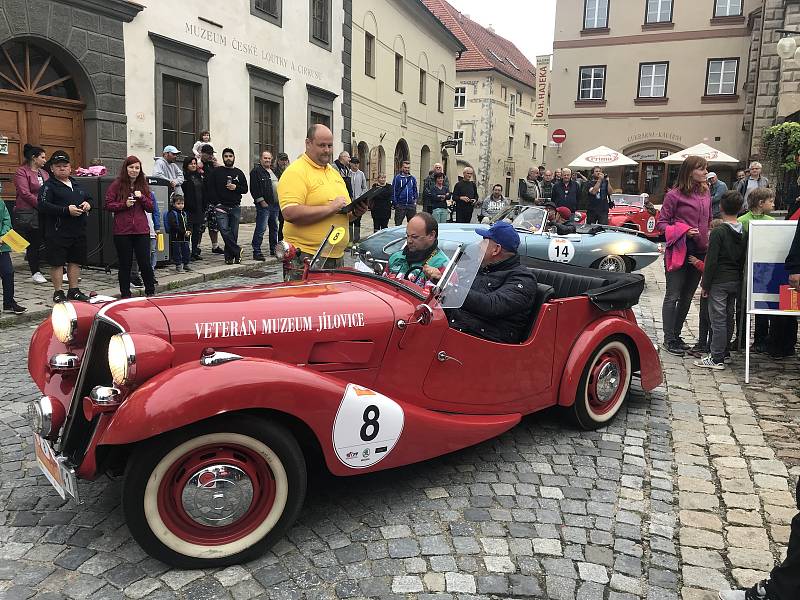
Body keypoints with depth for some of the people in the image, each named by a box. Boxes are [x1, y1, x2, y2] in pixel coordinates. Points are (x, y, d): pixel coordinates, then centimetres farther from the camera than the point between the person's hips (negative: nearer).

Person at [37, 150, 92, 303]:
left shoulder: (77, 185, 17)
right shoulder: (49, 186, -5)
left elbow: (88, 198, 28)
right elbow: (42, 205, -17)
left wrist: (87, 204, 3)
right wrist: (66, 210, -22)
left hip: (78, 232, 6)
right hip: (58, 232, -6)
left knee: (76, 261, 12)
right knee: (57, 262, -1)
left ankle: (74, 290, 23)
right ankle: (58, 292, 9)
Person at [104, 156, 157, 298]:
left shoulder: (143, 185, 10)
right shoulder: (117, 185, 1)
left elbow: (151, 207, 9)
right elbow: (108, 205, -1)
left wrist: (142, 197, -8)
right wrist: (124, 204, -15)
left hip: (141, 230, 2)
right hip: (122, 231, -2)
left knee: (145, 263, 1)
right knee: (125, 265, 6)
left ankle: (151, 292, 15)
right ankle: (125, 294, 17)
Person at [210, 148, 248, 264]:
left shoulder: (239, 173, 14)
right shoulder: (216, 172, 6)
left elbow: (245, 189, 13)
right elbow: (211, 188, 3)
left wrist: (236, 187, -7)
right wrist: (216, 202, -6)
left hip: (235, 207, 2)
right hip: (221, 207, -2)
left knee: (234, 233, 2)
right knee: (224, 230, -16)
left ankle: (229, 256, 10)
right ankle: (237, 251, -6)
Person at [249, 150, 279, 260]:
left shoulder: (274, 171, 19)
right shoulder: (256, 171, -6)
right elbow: (254, 189, -13)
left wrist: (279, 200, 17)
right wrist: (261, 201, -17)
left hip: (275, 204, 8)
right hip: (263, 205, -8)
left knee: (274, 228, 15)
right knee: (261, 229, -11)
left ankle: (274, 250, 25)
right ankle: (256, 252, -9)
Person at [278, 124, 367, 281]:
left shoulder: (335, 172, 18)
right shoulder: (295, 172, -9)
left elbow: (344, 214, 26)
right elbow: (290, 213, -23)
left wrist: (355, 212, 2)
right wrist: (331, 208, -21)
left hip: (337, 257, 8)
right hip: (305, 258, -8)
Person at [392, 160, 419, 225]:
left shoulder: (413, 178, 9)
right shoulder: (397, 178, -3)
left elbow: (416, 190, 17)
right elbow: (393, 190, -3)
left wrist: (415, 200, 5)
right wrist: (395, 203, -8)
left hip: (411, 205, 3)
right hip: (400, 205, -3)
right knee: (398, 224, 3)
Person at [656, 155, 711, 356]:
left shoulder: (705, 194, 10)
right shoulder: (674, 195, -8)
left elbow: (708, 220, 21)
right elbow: (661, 223, -7)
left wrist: (709, 238, 4)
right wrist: (683, 231, -19)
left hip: (699, 252, 7)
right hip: (679, 252, -7)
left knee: (687, 297, 13)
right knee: (672, 297, 0)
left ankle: (675, 335, 25)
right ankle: (669, 339, 8)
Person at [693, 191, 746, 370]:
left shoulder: (718, 232, -14)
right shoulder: (743, 233, 7)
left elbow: (711, 262, -16)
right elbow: (743, 260, 12)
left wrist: (705, 285, -10)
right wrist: (739, 282, 18)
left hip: (719, 282, -7)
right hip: (735, 282, 7)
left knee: (718, 320, -4)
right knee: (728, 319, 14)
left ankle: (716, 359, -1)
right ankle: (722, 353, 24)